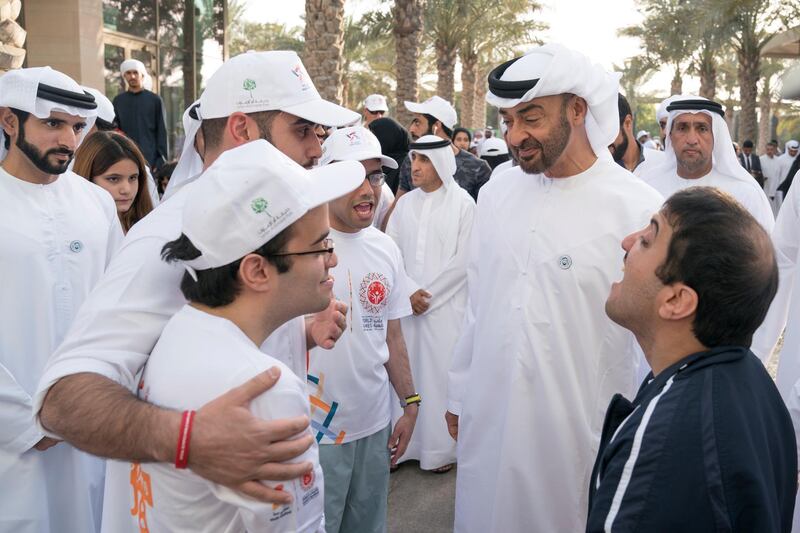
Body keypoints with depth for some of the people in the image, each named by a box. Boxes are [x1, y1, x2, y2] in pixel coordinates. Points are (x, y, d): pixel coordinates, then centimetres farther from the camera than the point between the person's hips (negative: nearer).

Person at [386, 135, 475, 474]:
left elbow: (463, 259, -7)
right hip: (406, 305, 4)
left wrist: (429, 293, -8)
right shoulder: (405, 203, 8)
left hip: (446, 304, -4)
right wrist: (408, 292, -8)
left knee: (442, 372, 0)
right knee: (405, 370, 6)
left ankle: (441, 447, 13)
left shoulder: (462, 203, -3)